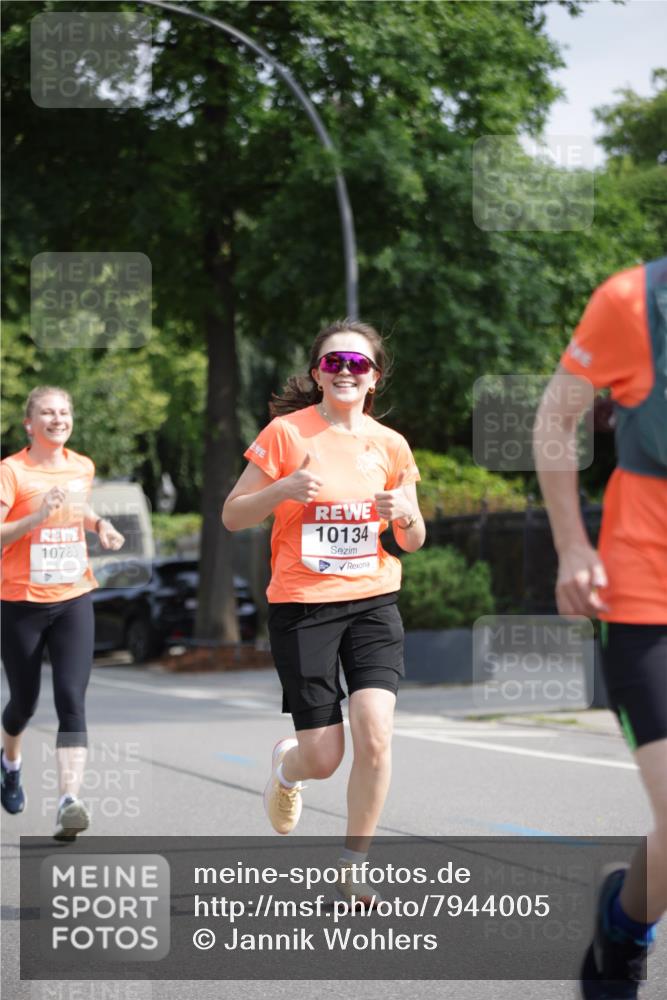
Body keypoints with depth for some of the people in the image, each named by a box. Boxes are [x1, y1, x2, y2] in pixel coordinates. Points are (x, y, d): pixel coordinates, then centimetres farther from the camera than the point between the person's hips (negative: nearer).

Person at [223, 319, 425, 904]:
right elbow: (232, 516, -2)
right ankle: (287, 765, 37)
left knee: (375, 735, -16)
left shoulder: (390, 445, 5)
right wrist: (283, 489, -20)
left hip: (373, 601, 2)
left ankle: (353, 866, 2)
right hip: (301, 606, -2)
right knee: (323, 758, -3)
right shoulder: (287, 432, -5)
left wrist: (407, 515, -9)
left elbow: (413, 543, 14)